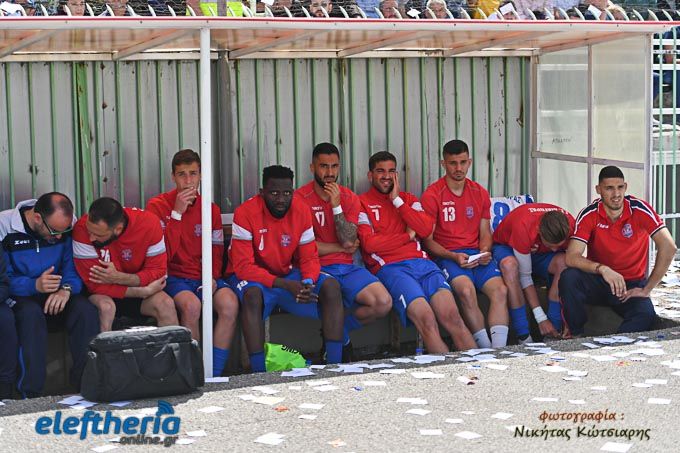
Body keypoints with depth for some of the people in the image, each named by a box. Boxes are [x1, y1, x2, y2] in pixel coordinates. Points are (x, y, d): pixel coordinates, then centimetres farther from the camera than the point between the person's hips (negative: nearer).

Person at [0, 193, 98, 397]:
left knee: (86, 311, -26)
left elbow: (74, 267, -1)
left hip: (56, 295, 3)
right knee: (31, 315, -37)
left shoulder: (65, 225, -3)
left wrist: (67, 289, -23)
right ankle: (30, 394, -32)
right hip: (19, 297, -3)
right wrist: (34, 286, -30)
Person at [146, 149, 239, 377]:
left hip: (202, 277, 3)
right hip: (173, 276, -3)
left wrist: (212, 278, -7)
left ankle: (214, 376, -20)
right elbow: (164, 254, -12)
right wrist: (177, 213, -15)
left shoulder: (210, 209, 10)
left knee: (229, 303, -28)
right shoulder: (158, 205, -2)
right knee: (191, 304, -36)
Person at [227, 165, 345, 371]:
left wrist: (308, 283, -27)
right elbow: (243, 267, -23)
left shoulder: (301, 210, -7)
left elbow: (309, 258, -2)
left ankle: (334, 364, -15)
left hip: (289, 273, 4)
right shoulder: (245, 213, -20)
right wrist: (285, 285, -33)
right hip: (252, 277, -4)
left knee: (331, 287, -18)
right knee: (253, 296, -38)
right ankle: (258, 373, -35)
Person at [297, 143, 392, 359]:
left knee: (384, 303, -18)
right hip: (317, 268, -4)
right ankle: (342, 340, -3)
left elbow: (349, 241, -4)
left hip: (346, 267, 4)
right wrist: (341, 247, -2)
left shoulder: (350, 198, 9)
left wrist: (336, 206, -13)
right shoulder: (300, 198, -4)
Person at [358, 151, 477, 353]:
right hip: (388, 267, -4)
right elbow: (369, 244, -4)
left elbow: (426, 229, 7)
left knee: (452, 316, -21)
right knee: (426, 319, -29)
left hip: (421, 262, 4)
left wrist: (397, 200, 6)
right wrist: (408, 236, 4)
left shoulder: (408, 199, 26)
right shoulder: (362, 203, 12)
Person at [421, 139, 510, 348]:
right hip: (447, 256, -4)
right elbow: (428, 239, -2)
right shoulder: (432, 195, -1)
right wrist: (453, 256, -16)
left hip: (476, 254, 4)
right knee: (467, 290, -34)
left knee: (500, 290, -24)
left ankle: (499, 350, -28)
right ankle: (486, 348, -26)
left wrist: (484, 252, -4)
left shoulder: (480, 193, 14)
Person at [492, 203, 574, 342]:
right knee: (509, 264, -39)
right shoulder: (523, 226, -39)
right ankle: (524, 337, -37)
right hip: (506, 247, -3)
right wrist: (541, 319, -33)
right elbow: (524, 276, -32)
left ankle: (552, 334, -24)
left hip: (540, 253, 3)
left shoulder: (569, 225, -27)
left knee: (564, 262, -30)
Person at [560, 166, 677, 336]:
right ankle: (576, 336, -13)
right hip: (597, 281, 1)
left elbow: (668, 247, -20)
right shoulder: (589, 214, -12)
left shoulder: (639, 210, -14)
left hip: (630, 285, -1)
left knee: (645, 315, -34)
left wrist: (647, 289, -18)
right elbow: (572, 257, -21)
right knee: (569, 277, -31)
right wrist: (602, 269, -39)